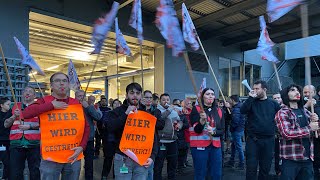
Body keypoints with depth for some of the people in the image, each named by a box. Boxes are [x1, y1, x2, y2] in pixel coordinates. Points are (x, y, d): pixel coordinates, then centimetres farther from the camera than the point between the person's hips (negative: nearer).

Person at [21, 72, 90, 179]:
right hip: (50, 158, -2)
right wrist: (52, 105, -17)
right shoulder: (44, 102, -2)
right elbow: (25, 113, -20)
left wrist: (82, 146, -6)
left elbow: (86, 127, 6)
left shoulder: (77, 103, 3)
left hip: (73, 157, 3)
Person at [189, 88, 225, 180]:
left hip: (215, 146, 4)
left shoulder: (219, 111, 10)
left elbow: (222, 130, 8)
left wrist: (213, 132, -13)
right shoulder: (196, 109, -3)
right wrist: (202, 120, -30)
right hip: (199, 146, -4)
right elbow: (197, 130, -11)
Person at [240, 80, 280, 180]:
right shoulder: (251, 102, 2)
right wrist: (251, 97, -19)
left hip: (268, 140, 1)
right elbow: (242, 111, -17)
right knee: (251, 167, 2)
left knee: (265, 167, 13)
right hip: (253, 139, -1)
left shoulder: (274, 104, 5)